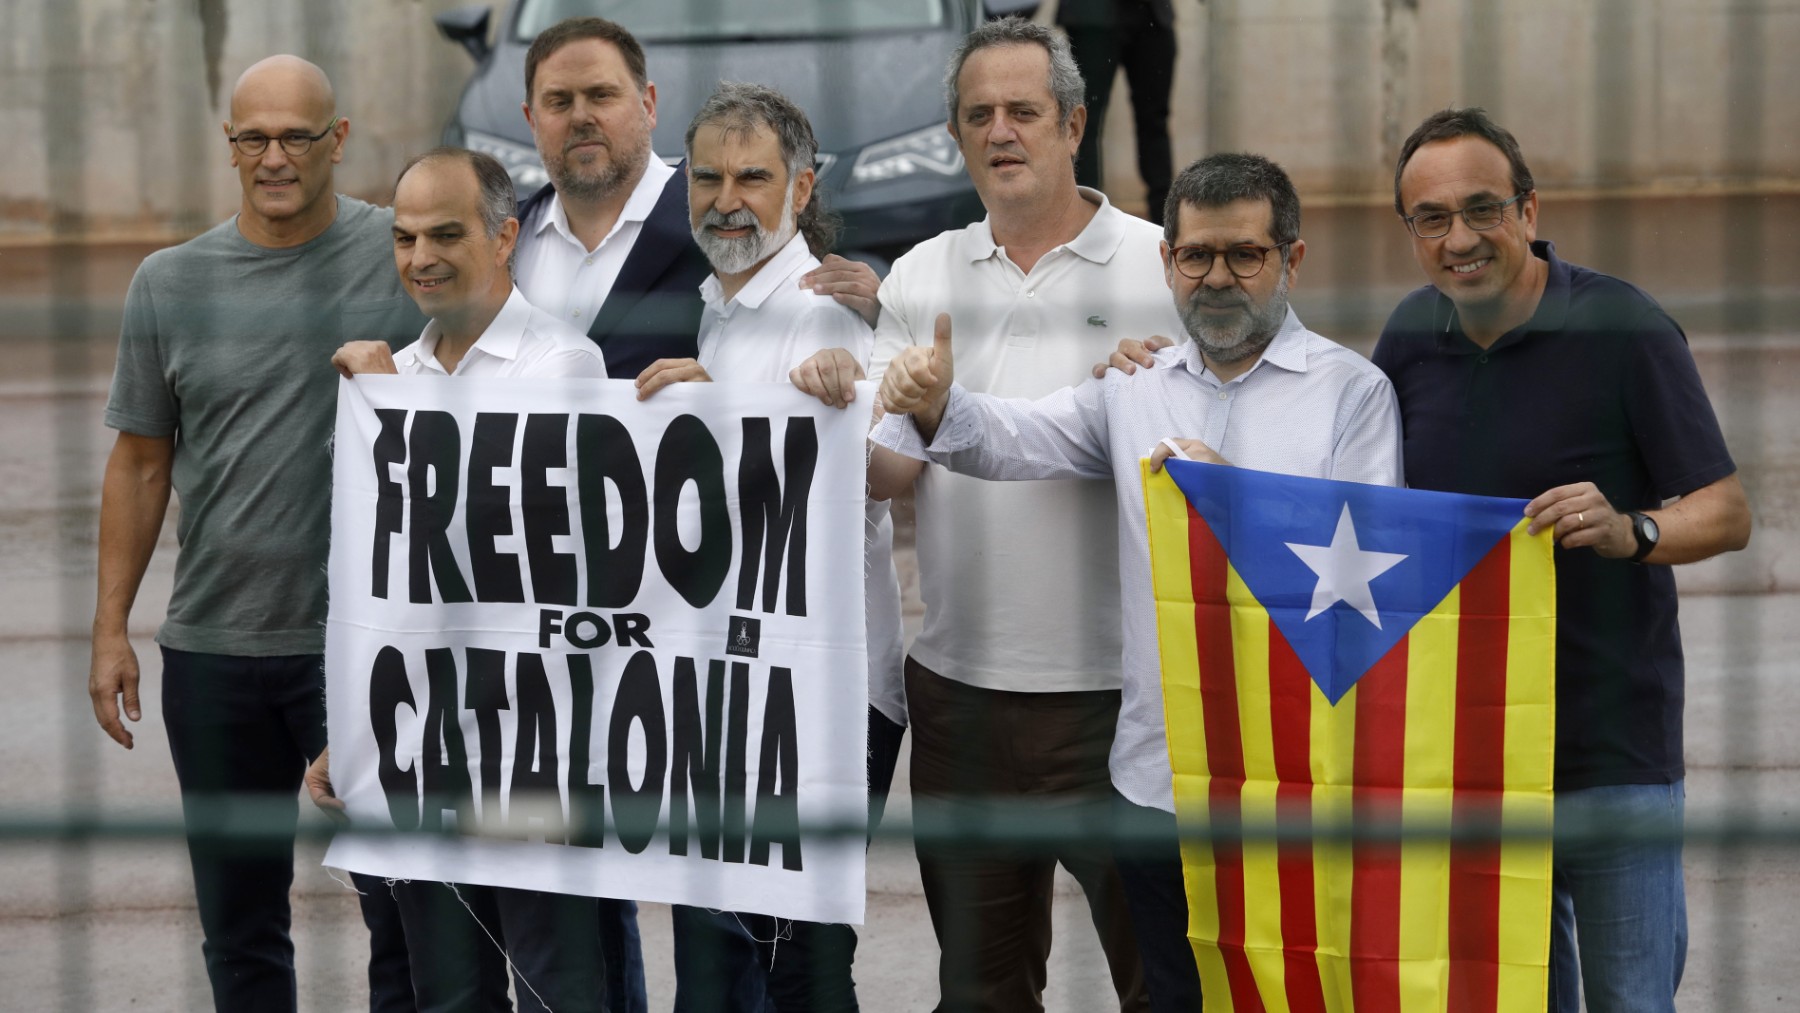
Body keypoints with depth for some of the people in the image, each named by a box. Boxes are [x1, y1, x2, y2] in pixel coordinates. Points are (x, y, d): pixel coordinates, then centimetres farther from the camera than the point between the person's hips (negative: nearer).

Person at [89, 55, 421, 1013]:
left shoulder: (404, 258, -1)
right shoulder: (172, 281, 8)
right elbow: (140, 463, 12)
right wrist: (111, 628, 9)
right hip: (213, 646, 3)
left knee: (400, 896, -4)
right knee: (237, 921, 11)